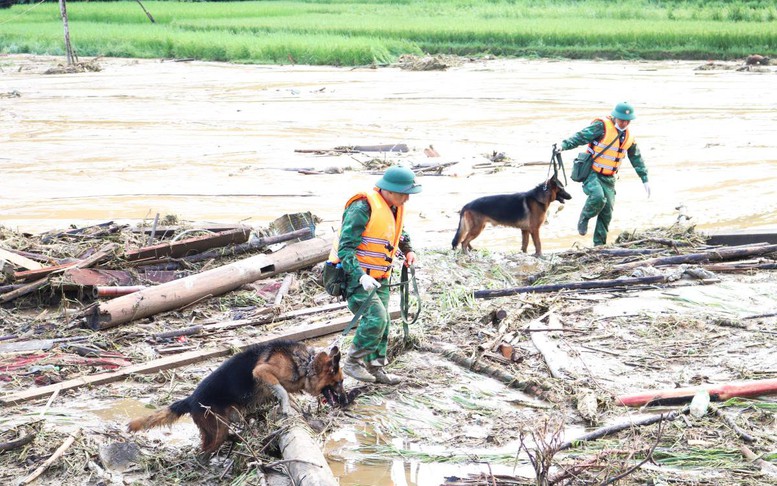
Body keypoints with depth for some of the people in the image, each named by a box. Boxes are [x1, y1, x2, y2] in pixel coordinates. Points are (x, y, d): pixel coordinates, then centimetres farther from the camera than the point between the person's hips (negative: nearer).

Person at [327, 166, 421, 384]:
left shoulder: (395, 208, 6)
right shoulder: (363, 208, -23)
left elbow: (399, 232, 31)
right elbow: (345, 248, -26)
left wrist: (408, 250, 14)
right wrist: (360, 276, -35)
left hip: (379, 278, 9)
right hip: (356, 276, -9)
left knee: (382, 322, 9)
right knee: (375, 318, -20)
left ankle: (375, 369, 21)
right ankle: (352, 363, -5)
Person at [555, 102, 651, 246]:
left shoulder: (629, 137, 8)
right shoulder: (602, 126, -13)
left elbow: (636, 159, 21)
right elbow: (581, 136, -22)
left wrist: (645, 179, 24)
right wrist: (564, 144, -39)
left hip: (608, 179, 6)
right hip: (591, 173, -6)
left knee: (607, 212, 2)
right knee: (598, 198, -31)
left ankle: (599, 244, 13)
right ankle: (584, 218, -1)